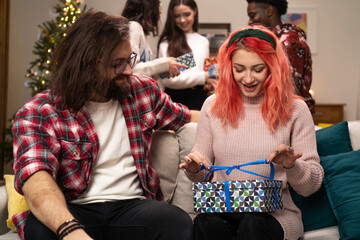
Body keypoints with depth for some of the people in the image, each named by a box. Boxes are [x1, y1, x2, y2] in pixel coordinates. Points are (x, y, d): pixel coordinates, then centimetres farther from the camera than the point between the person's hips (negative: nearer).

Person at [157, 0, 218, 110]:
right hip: (176, 98, -5)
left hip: (199, 97, 5)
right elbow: (166, 78, -15)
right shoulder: (167, 42, -5)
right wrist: (203, 77, -14)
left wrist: (210, 83, 2)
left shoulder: (204, 41, 14)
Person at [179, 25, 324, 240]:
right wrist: (195, 169, -9)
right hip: (221, 209, 2)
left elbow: (312, 185, 2)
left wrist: (291, 166, -19)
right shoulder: (213, 106, 7)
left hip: (275, 213, -2)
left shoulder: (294, 109, 1)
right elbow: (203, 178, 14)